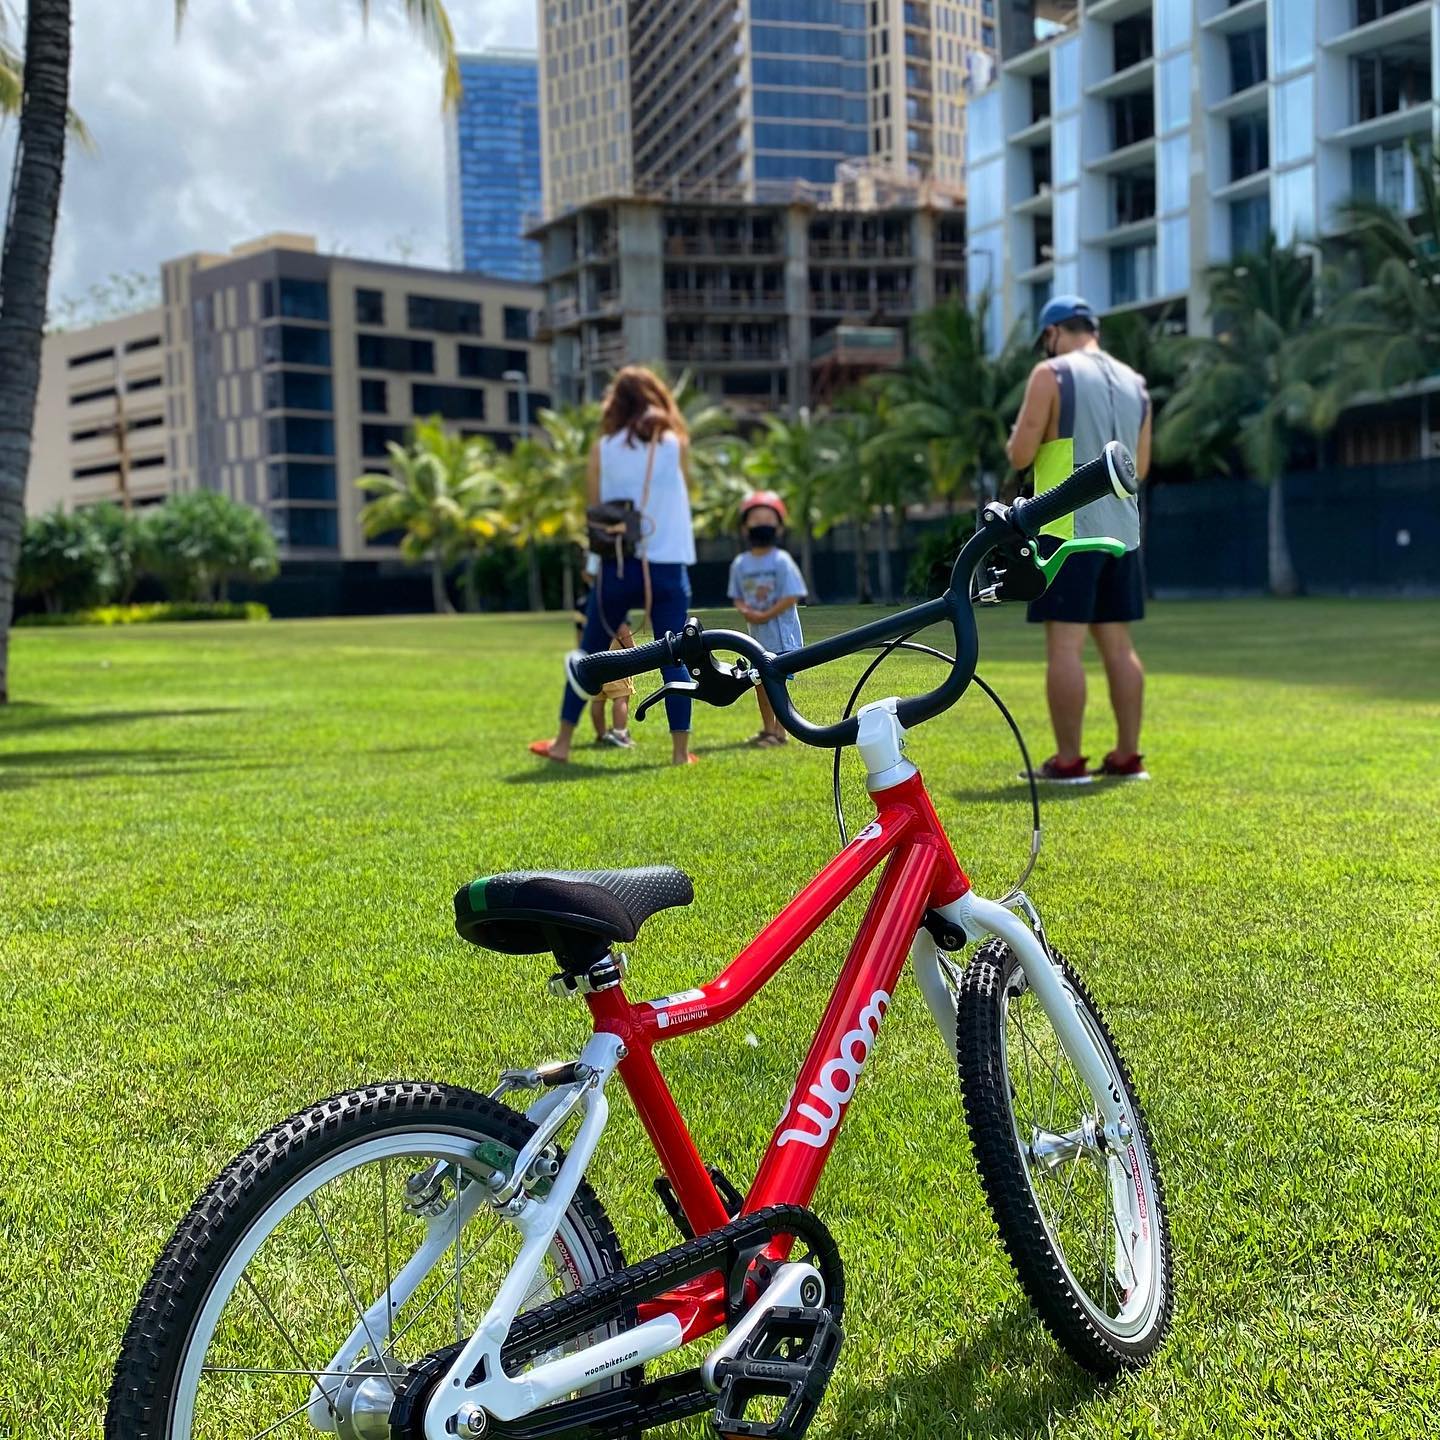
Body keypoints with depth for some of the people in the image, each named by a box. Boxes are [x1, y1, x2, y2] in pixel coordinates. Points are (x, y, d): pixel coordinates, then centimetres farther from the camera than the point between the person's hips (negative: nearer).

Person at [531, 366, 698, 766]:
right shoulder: (676, 444, 2)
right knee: (673, 660, 4)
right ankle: (680, 749, 5)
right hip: (666, 567, -1)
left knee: (588, 656, 11)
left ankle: (562, 743, 16)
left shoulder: (603, 449, 2)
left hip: (617, 566, 1)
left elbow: (595, 511, 5)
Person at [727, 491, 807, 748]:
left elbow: (791, 596, -14)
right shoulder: (740, 563, 4)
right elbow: (737, 596, 9)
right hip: (756, 633, 5)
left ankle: (780, 731, 0)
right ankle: (768, 728, 24)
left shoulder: (781, 561, -10)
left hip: (781, 632, -5)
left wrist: (765, 615, -18)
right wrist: (745, 610, -12)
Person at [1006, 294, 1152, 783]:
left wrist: (1017, 439, 14)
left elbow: (1020, 455, -7)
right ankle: (1127, 757, 13)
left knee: (1064, 644, -5)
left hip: (1068, 529, -7)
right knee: (1118, 643, 10)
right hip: (1122, 529, 7)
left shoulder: (1052, 375, -4)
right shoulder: (1134, 383, 15)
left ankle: (1067, 762, -5)